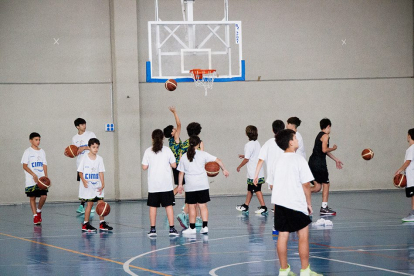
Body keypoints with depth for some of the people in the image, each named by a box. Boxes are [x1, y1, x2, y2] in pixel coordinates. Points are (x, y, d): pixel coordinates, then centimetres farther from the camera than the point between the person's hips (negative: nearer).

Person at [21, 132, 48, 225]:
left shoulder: (42, 151, 12)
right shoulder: (28, 151, -2)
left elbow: (44, 165, 13)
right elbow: (25, 166, -6)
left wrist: (46, 176, -1)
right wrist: (33, 174, -16)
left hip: (41, 179, 3)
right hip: (31, 180, -3)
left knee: (44, 196, -7)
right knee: (32, 197, 0)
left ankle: (39, 210, 18)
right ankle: (35, 216, 8)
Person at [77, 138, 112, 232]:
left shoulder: (99, 159, 6)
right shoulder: (85, 158, -3)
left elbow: (101, 173, 4)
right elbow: (80, 172, -1)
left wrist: (102, 184, -6)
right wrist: (83, 180, -17)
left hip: (97, 185, 4)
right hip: (87, 186, -4)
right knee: (89, 203, -4)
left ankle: (102, 223, 8)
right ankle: (85, 224, 5)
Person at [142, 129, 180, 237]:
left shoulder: (148, 151, -2)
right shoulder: (167, 150, -3)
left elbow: (144, 167, -1)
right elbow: (174, 165, 0)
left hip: (153, 184, 1)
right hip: (166, 184, -1)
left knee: (153, 206, 8)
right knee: (169, 205, 2)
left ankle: (153, 229, 6)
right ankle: (172, 228, -2)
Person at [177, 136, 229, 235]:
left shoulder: (184, 157, 1)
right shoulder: (203, 154, 0)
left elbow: (181, 172, 3)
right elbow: (218, 160, -1)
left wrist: (180, 184, 11)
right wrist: (224, 170, 12)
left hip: (190, 186, -1)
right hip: (203, 185, 1)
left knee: (191, 206, 6)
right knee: (203, 205, 6)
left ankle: (192, 228, 10)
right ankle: (205, 226, 0)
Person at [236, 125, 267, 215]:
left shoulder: (249, 145, -17)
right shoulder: (257, 143, 9)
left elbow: (246, 159, -16)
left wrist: (239, 166, -2)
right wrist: (244, 155, 31)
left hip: (254, 173, -9)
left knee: (257, 189, -4)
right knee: (250, 189, 17)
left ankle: (263, 207, -4)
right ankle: (245, 206, 26)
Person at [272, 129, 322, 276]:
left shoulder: (279, 160, 12)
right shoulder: (299, 159, -9)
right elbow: (306, 184, -11)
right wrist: (309, 203, 1)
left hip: (279, 202, 6)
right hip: (296, 203, -6)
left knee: (283, 235, 8)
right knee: (303, 235, 3)